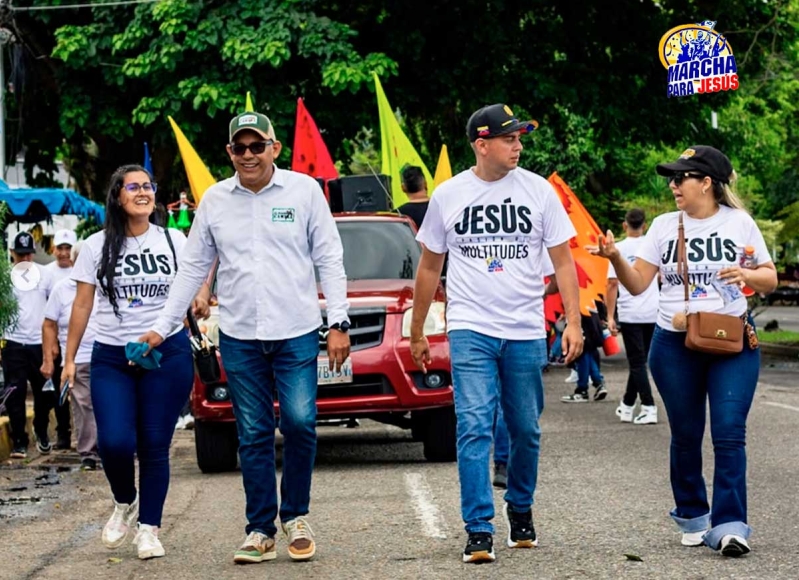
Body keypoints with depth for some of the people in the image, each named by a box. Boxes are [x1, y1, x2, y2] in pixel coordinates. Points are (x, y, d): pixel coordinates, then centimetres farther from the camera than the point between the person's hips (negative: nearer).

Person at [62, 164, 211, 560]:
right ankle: (124, 503, 16)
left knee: (155, 446, -1)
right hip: (111, 357, 0)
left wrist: (200, 299, -10)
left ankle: (149, 528, 10)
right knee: (114, 442, -13)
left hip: (167, 353, 0)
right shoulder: (97, 246, 4)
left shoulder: (174, 241, 6)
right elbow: (82, 305, 5)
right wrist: (69, 358, 3)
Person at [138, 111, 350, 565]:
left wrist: (339, 323, -6)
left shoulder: (304, 190, 0)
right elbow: (193, 268, 13)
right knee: (253, 436, 4)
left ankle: (296, 516, 10)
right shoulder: (215, 200, 8)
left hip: (297, 332, -2)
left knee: (299, 423, -11)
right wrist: (162, 326, 9)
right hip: (239, 336, 2)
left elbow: (330, 260, 1)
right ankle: (261, 531, 9)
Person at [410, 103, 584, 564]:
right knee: (474, 428, -11)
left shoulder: (538, 191, 1)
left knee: (526, 432, 10)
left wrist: (574, 323, -7)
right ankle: (479, 530, -10)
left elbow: (563, 260, 2)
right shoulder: (448, 196, 2)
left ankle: (521, 509, 32)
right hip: (470, 331, -1)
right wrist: (417, 332, 13)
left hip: (526, 334, 1)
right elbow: (430, 267, 11)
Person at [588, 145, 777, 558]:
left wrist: (747, 274, -13)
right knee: (685, 435, 9)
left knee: (729, 434, -11)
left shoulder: (739, 223, 2)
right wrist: (615, 258, -14)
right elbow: (638, 284, 4)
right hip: (674, 345, 2)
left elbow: (769, 279, 9)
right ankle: (692, 517, 24)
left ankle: (729, 525, -13)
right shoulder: (664, 226, 6)